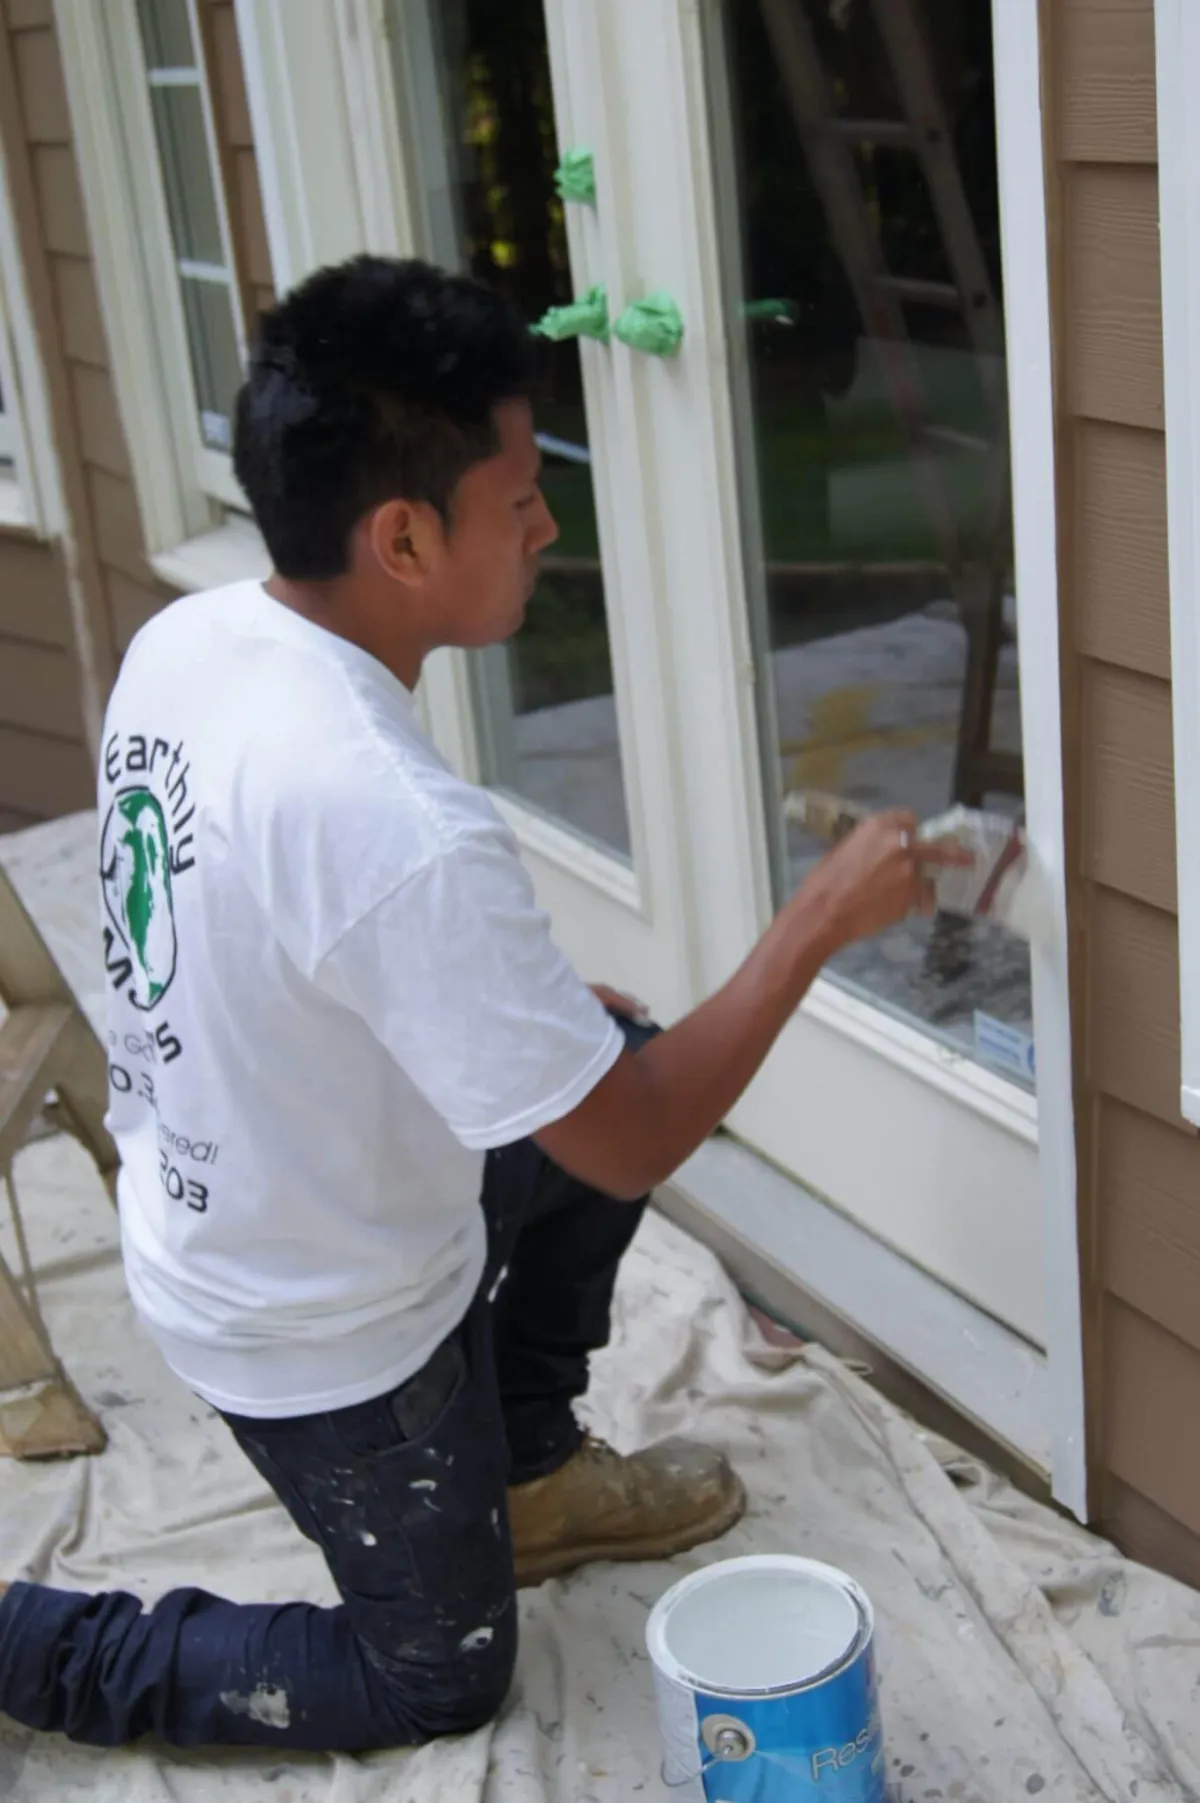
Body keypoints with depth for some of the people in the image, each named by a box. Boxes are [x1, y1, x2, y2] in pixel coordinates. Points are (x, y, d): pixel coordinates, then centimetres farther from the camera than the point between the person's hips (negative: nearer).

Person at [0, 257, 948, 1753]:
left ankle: (527, 1474, 32)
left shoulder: (182, 641, -12)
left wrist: (540, 1000, 7)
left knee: (621, 1056, 20)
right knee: (437, 1677, 18)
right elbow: (633, 1148, -26)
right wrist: (816, 921, -16)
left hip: (204, 1214, 8)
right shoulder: (400, 827, -37)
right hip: (325, 1335, -7)